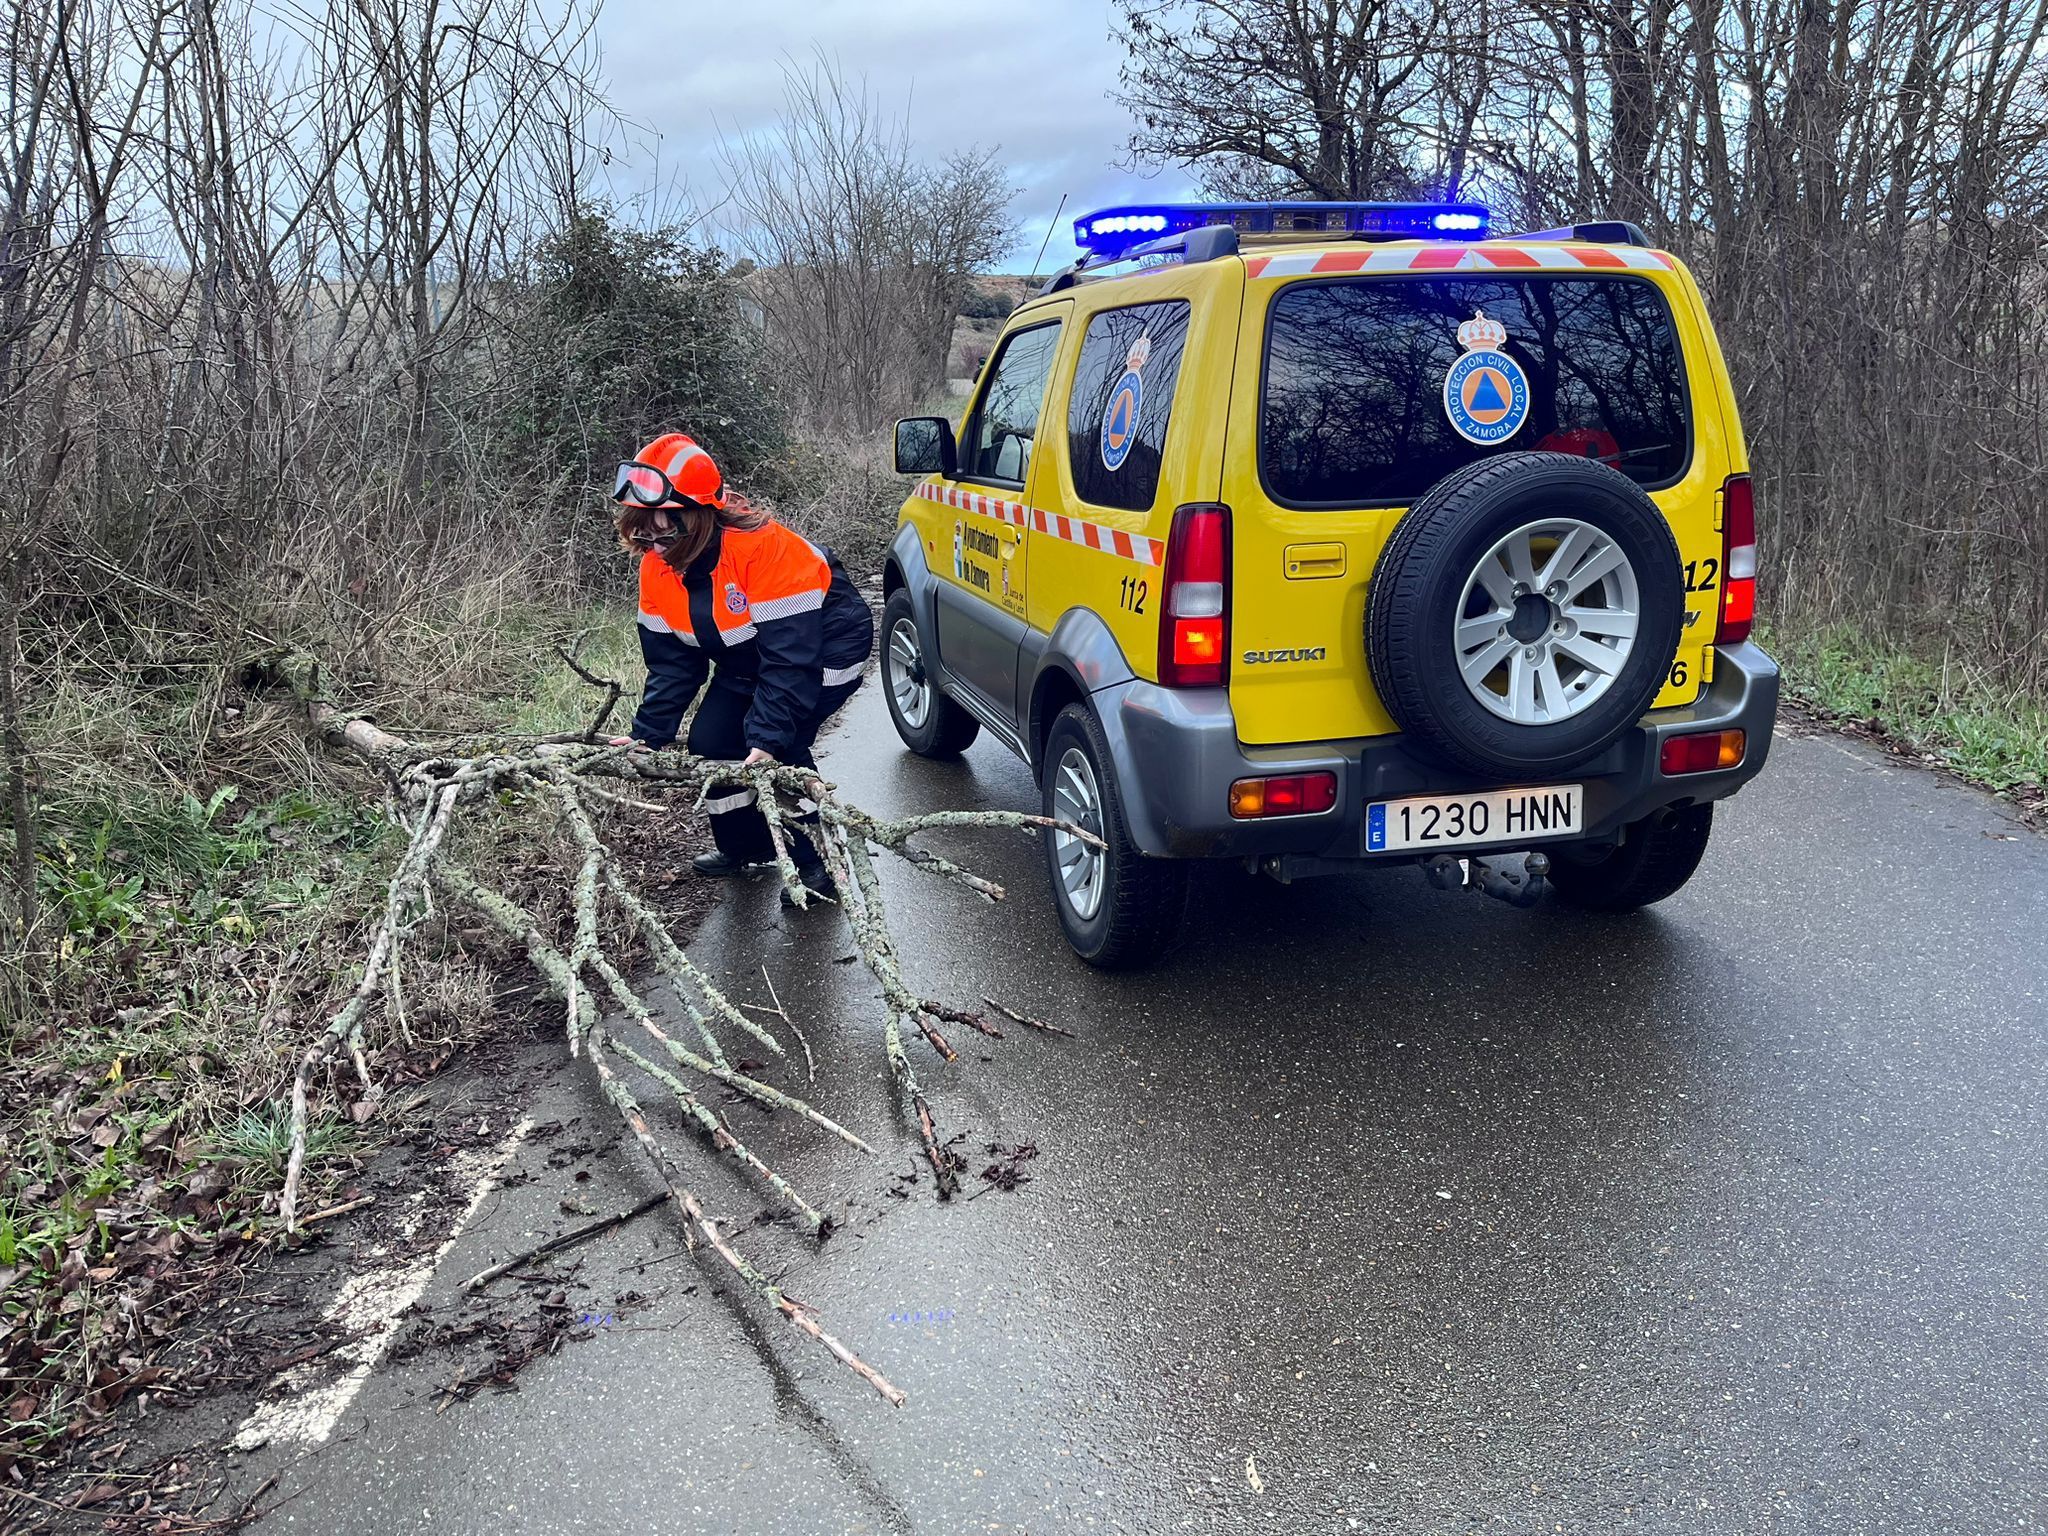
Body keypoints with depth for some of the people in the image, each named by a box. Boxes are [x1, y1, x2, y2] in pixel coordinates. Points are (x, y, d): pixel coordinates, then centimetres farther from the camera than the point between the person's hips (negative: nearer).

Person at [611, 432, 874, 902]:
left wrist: (769, 737, -41)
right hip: (747, 663, 8)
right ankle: (745, 845, 23)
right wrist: (647, 735, -14)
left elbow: (790, 655, -36)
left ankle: (817, 862, -4)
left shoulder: (765, 547, -36)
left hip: (824, 649, -8)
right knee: (709, 741, -1)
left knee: (779, 747, -22)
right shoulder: (657, 567, -12)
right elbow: (671, 662, -5)